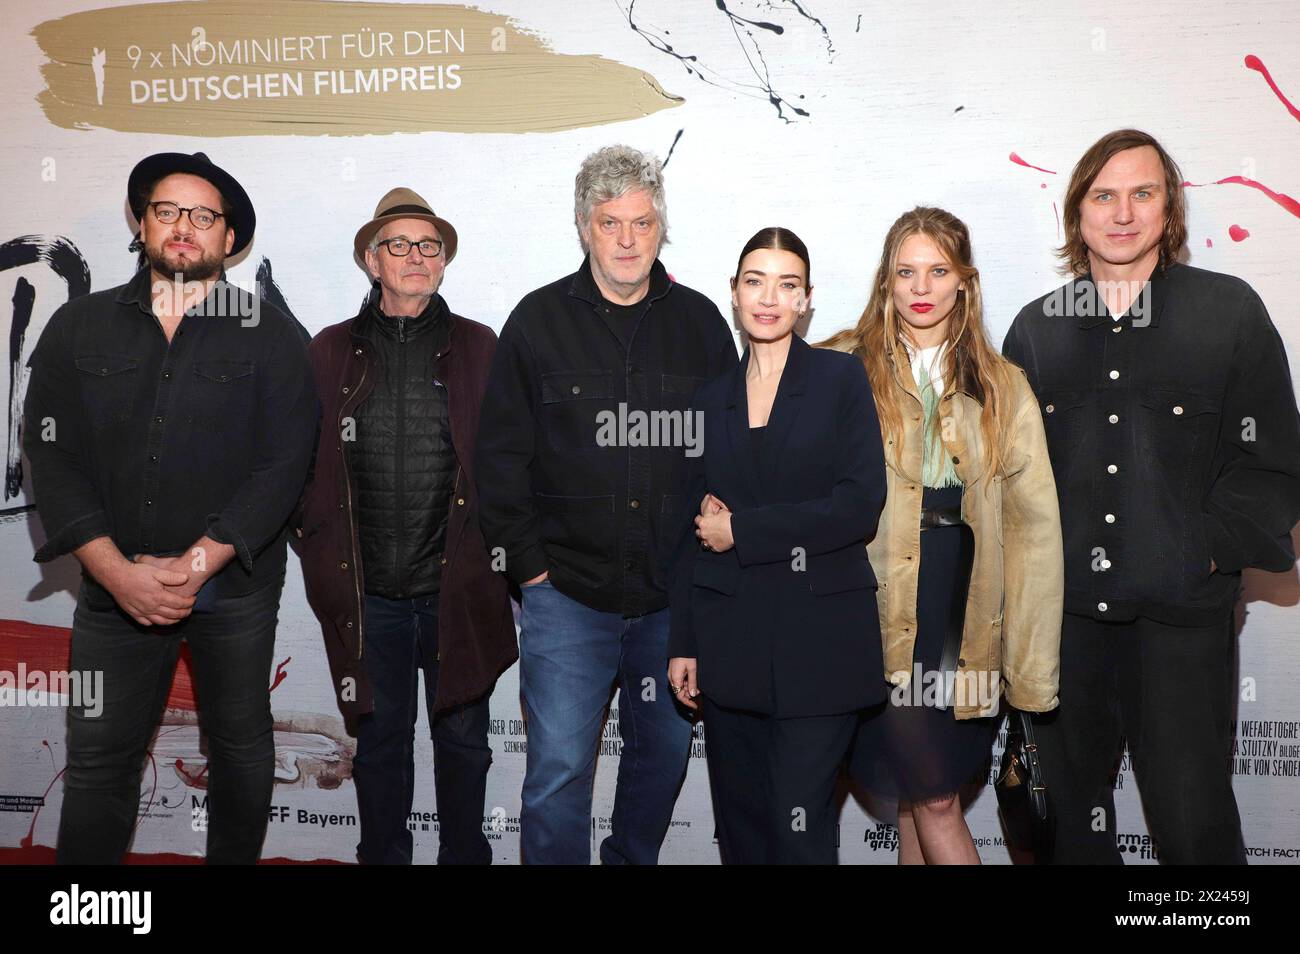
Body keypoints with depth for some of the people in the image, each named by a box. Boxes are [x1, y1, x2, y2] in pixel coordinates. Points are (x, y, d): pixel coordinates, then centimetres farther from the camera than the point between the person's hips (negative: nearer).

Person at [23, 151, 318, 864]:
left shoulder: (272, 337, -1)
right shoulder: (79, 327, 5)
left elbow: (284, 464, -9)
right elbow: (51, 457, -1)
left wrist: (198, 563, -17)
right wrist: (118, 571, -13)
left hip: (235, 586, -1)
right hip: (115, 585, 2)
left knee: (240, 744, 12)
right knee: (97, 762, 7)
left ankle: (235, 862, 34)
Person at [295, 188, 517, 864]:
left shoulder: (480, 348, 4)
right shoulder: (331, 352, 7)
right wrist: (322, 556, 0)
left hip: (458, 588, 0)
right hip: (371, 594, 1)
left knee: (462, 740, 12)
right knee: (380, 740, 14)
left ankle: (465, 855, 29)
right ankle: (383, 857, 31)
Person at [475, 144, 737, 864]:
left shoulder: (699, 322, 5)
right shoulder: (538, 320, 0)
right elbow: (501, 456, 1)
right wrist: (528, 562, -5)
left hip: (676, 595, 3)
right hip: (567, 591, -2)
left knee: (664, 752, 17)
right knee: (558, 770, -3)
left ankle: (633, 861, 40)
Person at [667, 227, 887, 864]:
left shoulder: (841, 378, 2)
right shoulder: (712, 400, 12)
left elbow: (860, 504, -10)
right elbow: (693, 532, 12)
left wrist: (741, 530, -9)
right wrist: (683, 643, 8)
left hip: (819, 637, -3)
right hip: (730, 639, 3)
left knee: (800, 828, -3)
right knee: (740, 824, 10)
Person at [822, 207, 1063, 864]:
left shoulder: (1002, 388, 9)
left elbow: (1034, 520, 5)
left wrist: (1032, 664, -1)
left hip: (967, 608, 3)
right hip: (879, 607, -2)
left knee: (924, 793, 11)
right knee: (934, 797, -1)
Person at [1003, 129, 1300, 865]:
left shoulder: (1230, 310, 3)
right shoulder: (1037, 327, 9)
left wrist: (1209, 551, -9)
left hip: (1182, 612, -2)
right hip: (1063, 611, 3)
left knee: (1194, 822, 1)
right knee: (1072, 815, 14)